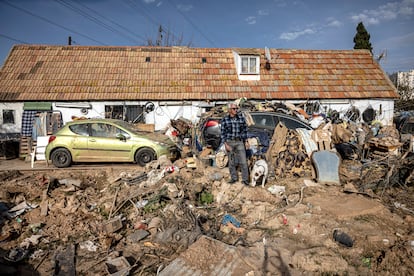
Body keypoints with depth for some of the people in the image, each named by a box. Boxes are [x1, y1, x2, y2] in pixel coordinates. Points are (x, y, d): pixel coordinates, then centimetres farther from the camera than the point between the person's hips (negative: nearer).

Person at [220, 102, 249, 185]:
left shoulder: (241, 118, -1)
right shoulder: (225, 120, -5)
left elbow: (244, 130, 7)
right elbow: (223, 133, -2)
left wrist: (246, 141, 4)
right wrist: (225, 144, -9)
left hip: (239, 142, 1)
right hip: (229, 142, 0)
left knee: (243, 161, -2)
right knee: (231, 161, 9)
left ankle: (245, 179, 9)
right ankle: (234, 178, 25)